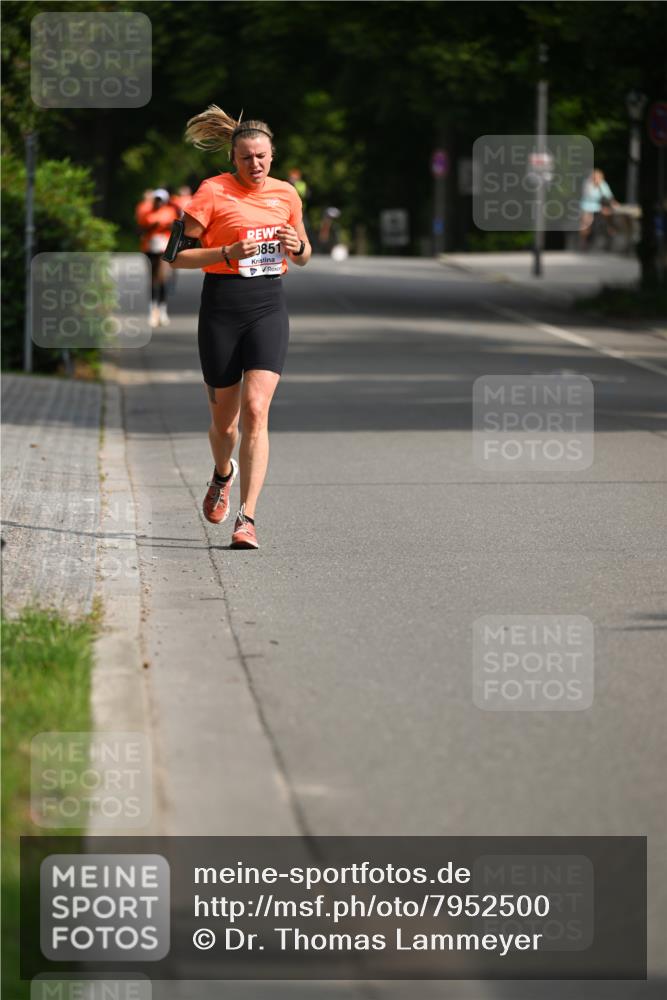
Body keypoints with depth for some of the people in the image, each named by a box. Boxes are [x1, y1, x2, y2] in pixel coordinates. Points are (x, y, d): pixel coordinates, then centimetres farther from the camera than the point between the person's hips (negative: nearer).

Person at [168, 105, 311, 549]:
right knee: (224, 418, 8)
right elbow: (179, 255, -5)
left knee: (255, 409, -15)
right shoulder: (213, 192, -4)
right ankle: (223, 474, 44)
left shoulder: (286, 194, 9)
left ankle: (246, 518, -16)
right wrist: (229, 253, -19)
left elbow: (304, 255, 21)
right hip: (222, 308, -2)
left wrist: (296, 246, -2)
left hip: (269, 307, 2)